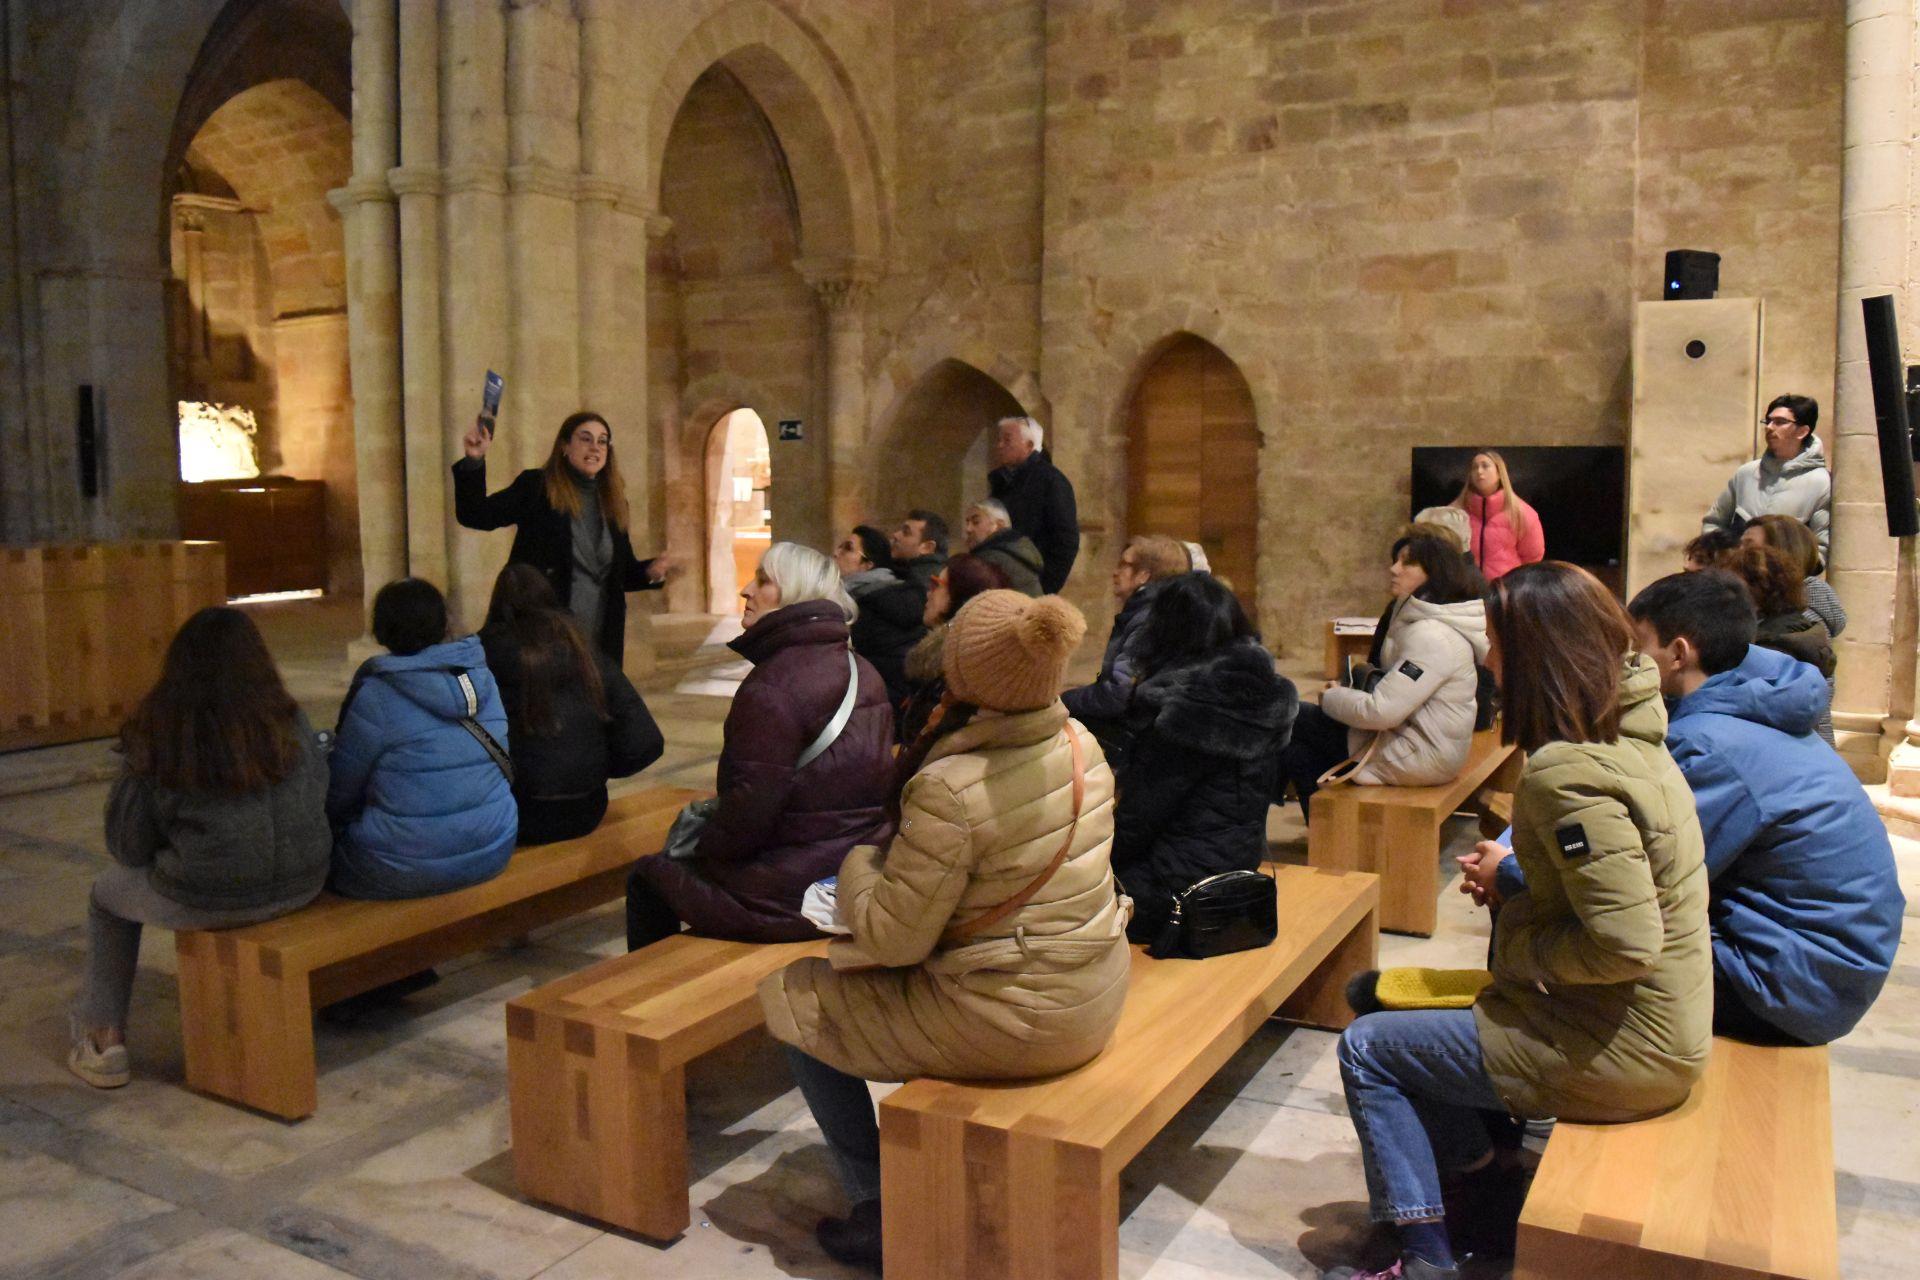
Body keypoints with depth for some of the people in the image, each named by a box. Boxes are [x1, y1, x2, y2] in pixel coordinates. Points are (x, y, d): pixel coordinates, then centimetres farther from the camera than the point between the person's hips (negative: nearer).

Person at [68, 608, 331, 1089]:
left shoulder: (155, 735, -9)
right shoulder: (288, 723, -3)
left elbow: (130, 849, -3)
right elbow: (319, 800, 5)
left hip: (206, 901, -3)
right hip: (300, 887, 4)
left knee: (107, 893, 28)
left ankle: (104, 1039, 33)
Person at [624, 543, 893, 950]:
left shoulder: (772, 686, -21)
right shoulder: (863, 672, 5)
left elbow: (748, 813, -22)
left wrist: (702, 850, -1)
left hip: (791, 897, -8)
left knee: (649, 874, 13)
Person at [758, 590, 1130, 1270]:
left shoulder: (950, 789, -28)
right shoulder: (1080, 742, -4)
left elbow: (892, 939, -20)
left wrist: (858, 861, -1)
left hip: (1012, 1025, -8)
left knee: (794, 1001, 11)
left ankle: (883, 1215, 18)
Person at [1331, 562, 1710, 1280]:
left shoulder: (1569, 773, -27)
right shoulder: (1627, 734, 3)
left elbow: (1625, 943, -30)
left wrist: (1517, 942, -14)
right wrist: (1516, 861, 7)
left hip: (1619, 1051, -9)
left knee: (1366, 1050, 0)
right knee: (1402, 1012, 20)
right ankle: (1486, 1191, 28)